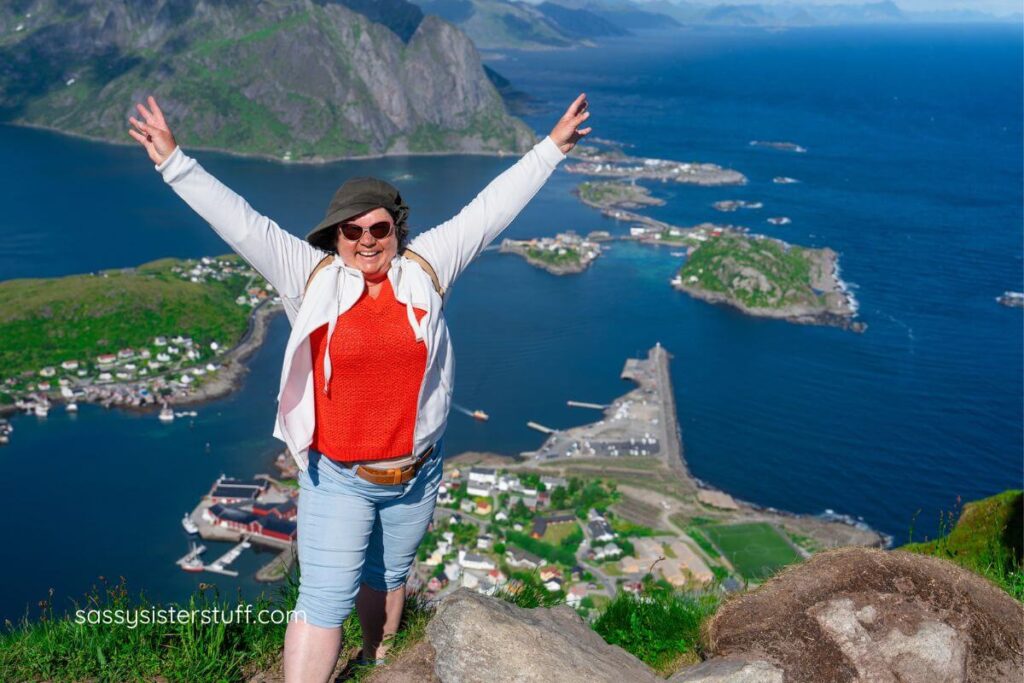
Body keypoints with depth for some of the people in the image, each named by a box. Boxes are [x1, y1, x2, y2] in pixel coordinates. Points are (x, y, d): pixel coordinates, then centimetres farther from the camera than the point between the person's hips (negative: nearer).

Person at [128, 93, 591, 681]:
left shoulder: (426, 268, -2)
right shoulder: (312, 277, -6)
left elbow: (490, 209, -1)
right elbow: (240, 223, -8)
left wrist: (552, 148, 1)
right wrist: (174, 163, -13)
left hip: (415, 472, 2)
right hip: (338, 477, -2)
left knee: (387, 578, 21)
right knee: (324, 601, 0)